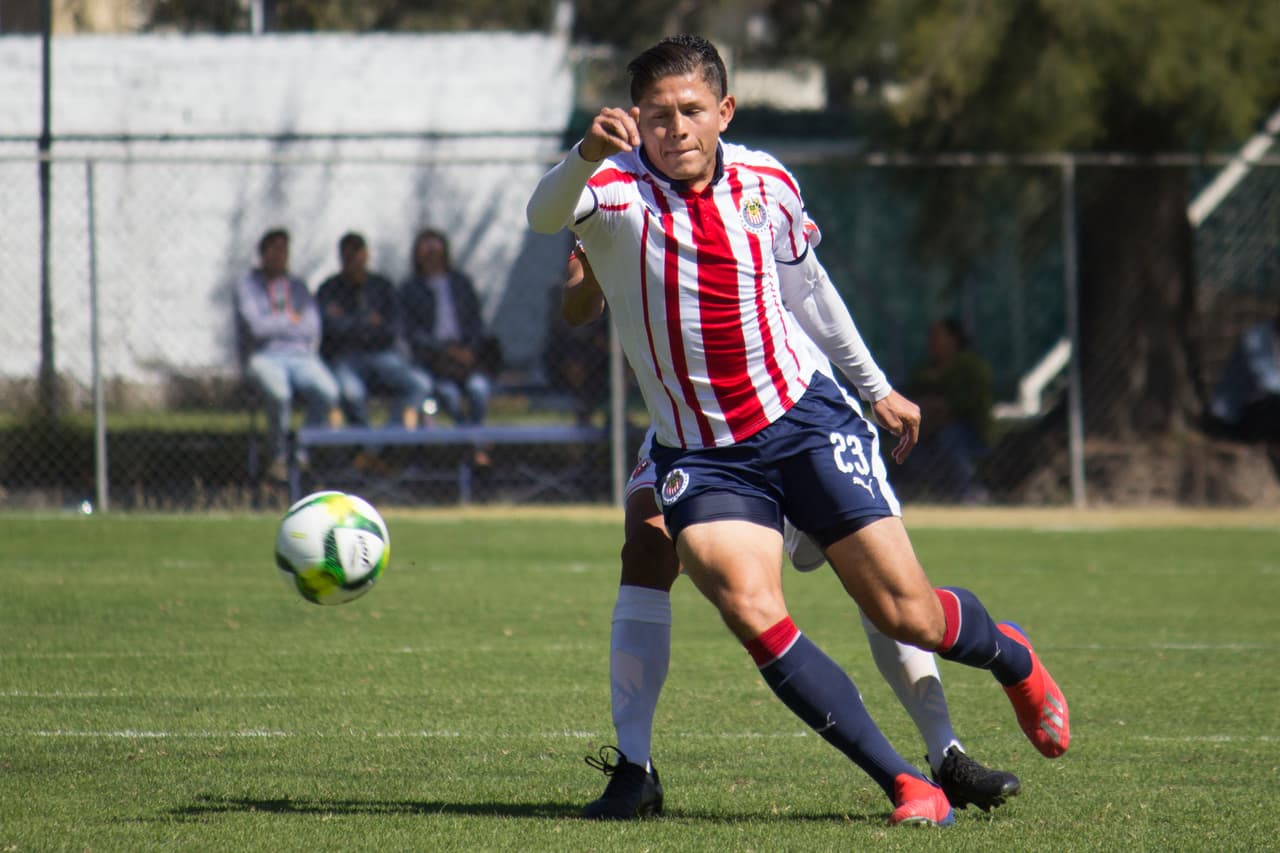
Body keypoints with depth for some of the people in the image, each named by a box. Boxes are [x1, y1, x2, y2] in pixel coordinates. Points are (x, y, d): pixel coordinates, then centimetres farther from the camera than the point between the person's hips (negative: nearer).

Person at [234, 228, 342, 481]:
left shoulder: (299, 287, 22)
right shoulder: (248, 286, 9)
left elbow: (311, 329, 8)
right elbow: (255, 326, -8)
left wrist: (275, 324, 0)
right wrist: (290, 320, 3)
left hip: (301, 356, 4)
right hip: (264, 357, -4)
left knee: (326, 390, -32)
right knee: (279, 393, -40)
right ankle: (277, 458, -22)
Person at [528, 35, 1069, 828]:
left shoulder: (767, 183, 0)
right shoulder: (617, 188, -13)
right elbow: (545, 214, -36)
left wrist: (877, 387, 28)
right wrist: (586, 154, -58)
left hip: (802, 417, 2)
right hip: (700, 455, -2)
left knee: (910, 615, 0)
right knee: (753, 614, -24)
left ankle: (1011, 658, 35)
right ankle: (905, 784, -15)